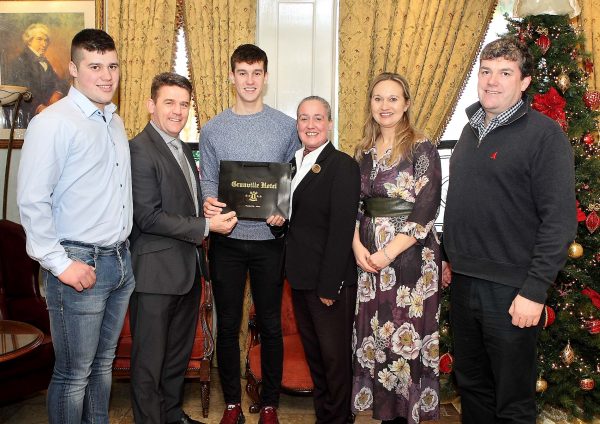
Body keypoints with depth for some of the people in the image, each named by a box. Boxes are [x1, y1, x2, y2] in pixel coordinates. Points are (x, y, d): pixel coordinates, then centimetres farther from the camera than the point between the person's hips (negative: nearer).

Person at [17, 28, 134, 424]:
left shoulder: (115, 121, 12)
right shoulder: (52, 123, -12)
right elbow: (32, 202, -16)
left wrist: (124, 249, 12)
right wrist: (60, 264, -17)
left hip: (121, 261, 7)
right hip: (79, 265, -7)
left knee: (104, 363, 19)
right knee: (74, 374, 5)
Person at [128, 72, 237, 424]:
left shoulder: (183, 149, 14)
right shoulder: (140, 149, -15)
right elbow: (148, 217, -21)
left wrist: (211, 208, 4)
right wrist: (206, 227, -18)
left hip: (188, 270, 9)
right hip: (156, 271, -9)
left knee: (180, 353, 21)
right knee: (149, 359, 6)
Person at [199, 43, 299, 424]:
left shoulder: (286, 126, 2)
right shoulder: (213, 129, 5)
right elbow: (208, 180, 7)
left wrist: (284, 211, -14)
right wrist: (208, 202, -15)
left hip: (268, 239, -1)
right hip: (226, 239, 1)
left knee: (271, 325, 8)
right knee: (228, 325, 9)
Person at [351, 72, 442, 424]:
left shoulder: (422, 148, -6)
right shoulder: (365, 151, 11)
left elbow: (426, 209, -12)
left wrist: (389, 253, -16)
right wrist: (357, 245, -5)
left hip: (410, 254, -5)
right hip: (368, 255, 5)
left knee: (407, 335, 1)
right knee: (373, 334, 10)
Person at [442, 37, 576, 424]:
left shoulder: (544, 134, -11)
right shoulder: (471, 130, 11)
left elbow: (560, 219, -16)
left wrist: (535, 291, -19)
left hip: (511, 290, -6)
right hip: (463, 283, 7)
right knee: (472, 386, 20)